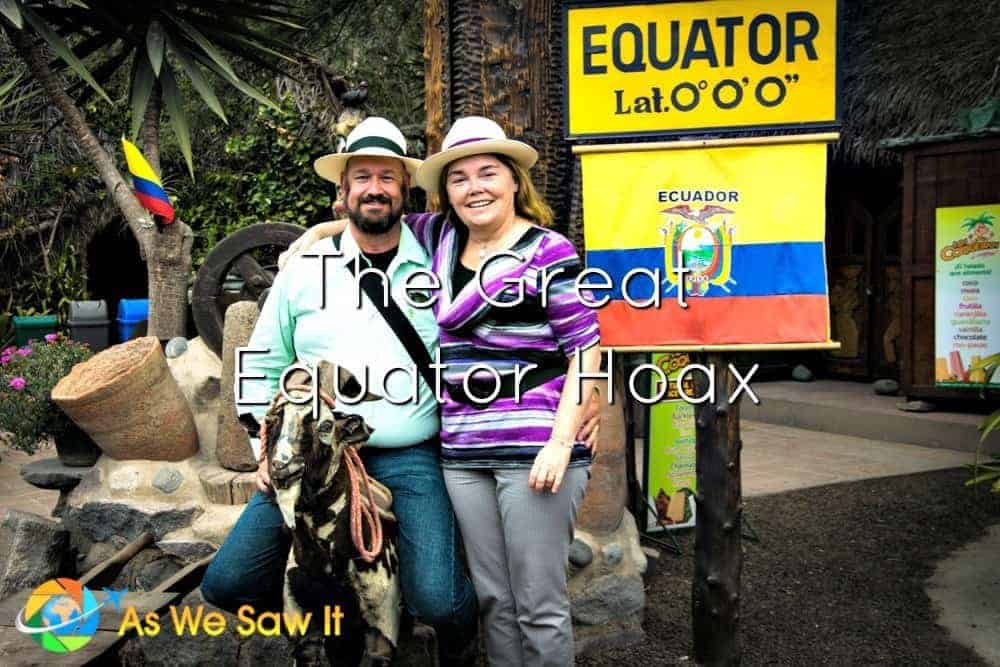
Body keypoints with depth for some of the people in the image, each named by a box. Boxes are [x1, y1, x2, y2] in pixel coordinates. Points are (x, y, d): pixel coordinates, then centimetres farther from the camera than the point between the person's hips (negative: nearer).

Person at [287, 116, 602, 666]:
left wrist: (561, 443, -14)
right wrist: (320, 230, 15)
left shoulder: (549, 251, -4)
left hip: (533, 449, -5)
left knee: (539, 605, 2)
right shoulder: (440, 237, 13)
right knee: (493, 599, 13)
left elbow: (585, 349, -7)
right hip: (462, 452, 5)